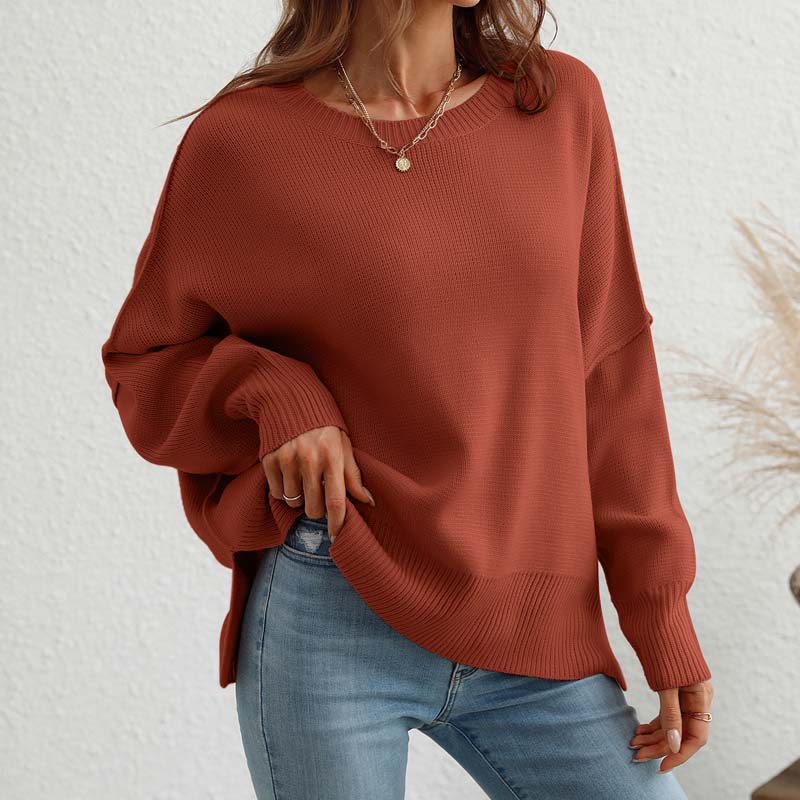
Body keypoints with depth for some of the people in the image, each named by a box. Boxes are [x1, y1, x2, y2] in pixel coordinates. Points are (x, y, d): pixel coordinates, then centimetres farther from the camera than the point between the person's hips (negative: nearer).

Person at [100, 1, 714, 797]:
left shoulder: (559, 102, 4)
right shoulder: (239, 140, -4)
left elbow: (606, 373, 5)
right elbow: (145, 366, 8)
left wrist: (663, 621, 4)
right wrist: (270, 395, -13)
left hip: (533, 645, 3)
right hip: (332, 621, -2)